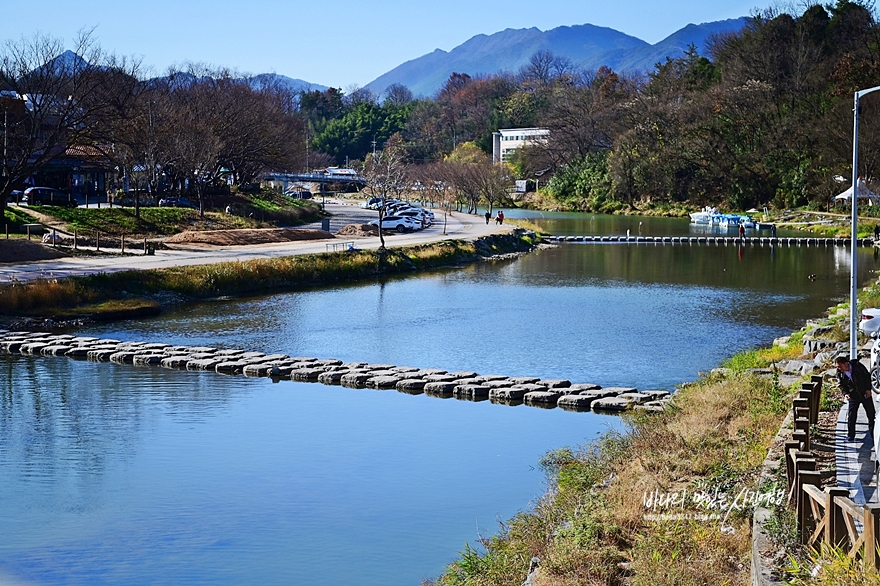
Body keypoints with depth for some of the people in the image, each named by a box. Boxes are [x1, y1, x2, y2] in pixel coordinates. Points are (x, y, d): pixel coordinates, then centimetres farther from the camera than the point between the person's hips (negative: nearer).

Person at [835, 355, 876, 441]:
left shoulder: (857, 366, -18)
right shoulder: (840, 373, -11)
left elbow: (867, 376, -6)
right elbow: (841, 385, 0)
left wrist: (868, 389, -10)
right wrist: (845, 393, -18)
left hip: (865, 394, -1)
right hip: (853, 396, 1)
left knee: (871, 414, 6)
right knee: (851, 416, -1)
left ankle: (873, 433, 19)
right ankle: (850, 435, 11)